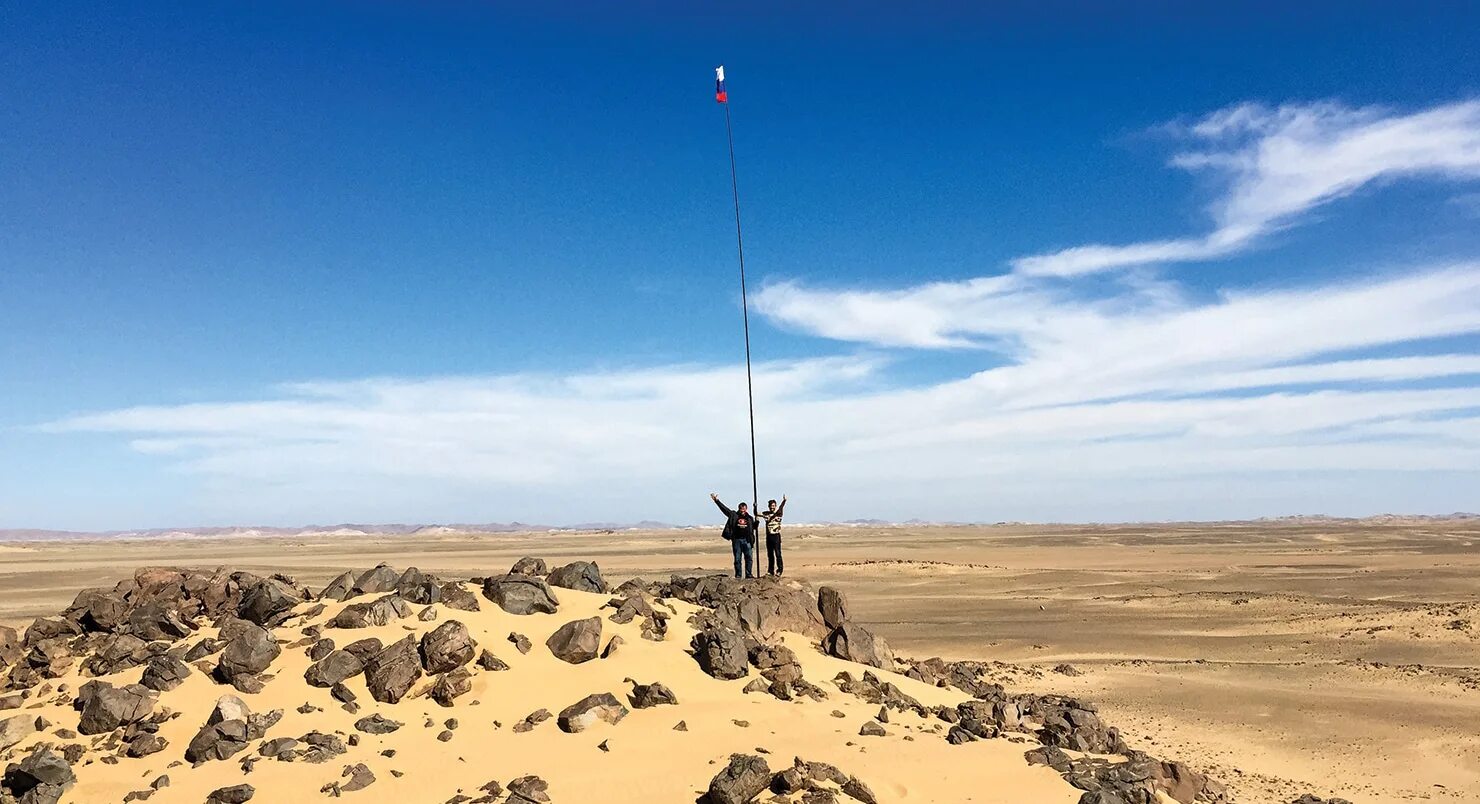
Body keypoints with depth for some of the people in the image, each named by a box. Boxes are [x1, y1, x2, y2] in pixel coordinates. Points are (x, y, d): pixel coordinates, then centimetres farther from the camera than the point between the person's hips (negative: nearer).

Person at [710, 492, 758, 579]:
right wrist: (716, 500, -1)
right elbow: (724, 508, 3)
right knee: (737, 559, 3)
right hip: (736, 540, -1)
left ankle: (749, 574, 5)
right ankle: (738, 575, 9)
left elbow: (754, 527, 17)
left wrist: (756, 521, -3)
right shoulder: (734, 515, 5)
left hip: (747, 540, 1)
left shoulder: (750, 518, 10)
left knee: (749, 558, -2)